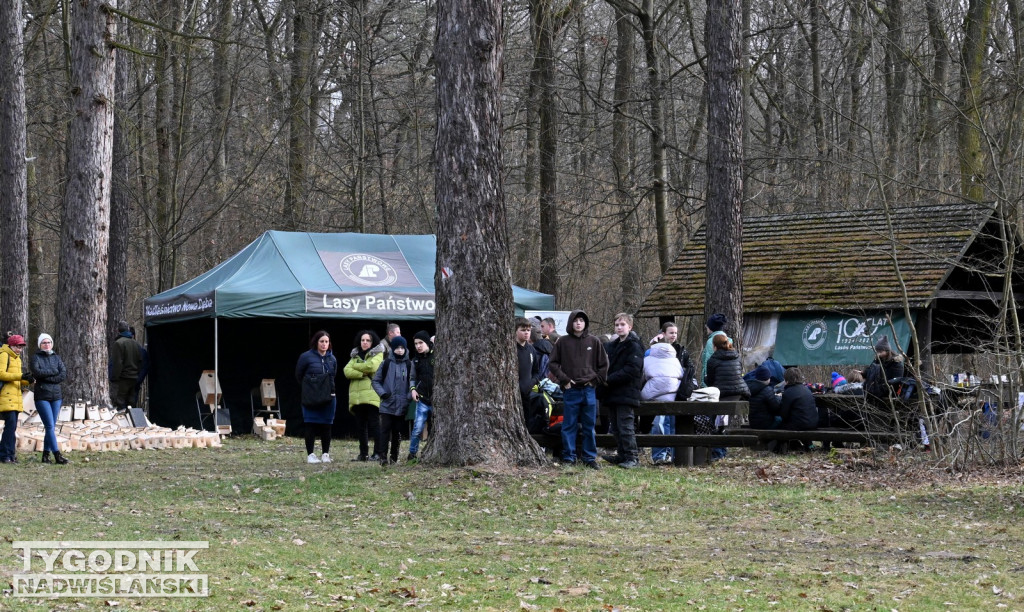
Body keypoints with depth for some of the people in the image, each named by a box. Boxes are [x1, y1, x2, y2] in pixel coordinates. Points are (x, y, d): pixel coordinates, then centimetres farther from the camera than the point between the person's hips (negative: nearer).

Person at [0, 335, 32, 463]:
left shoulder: (17, 358, 22)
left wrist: (27, 381, 5)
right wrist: (21, 376, -22)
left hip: (15, 397, 9)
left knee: (12, 426, 8)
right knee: (11, 425, -15)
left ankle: (10, 455, 11)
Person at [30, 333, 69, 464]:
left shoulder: (56, 358, 13)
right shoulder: (35, 358, 3)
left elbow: (64, 374, 0)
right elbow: (36, 371, -15)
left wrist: (46, 377, -9)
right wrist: (53, 372, -7)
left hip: (56, 396, 4)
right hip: (42, 396, -4)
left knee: (51, 427, 4)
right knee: (50, 426, -11)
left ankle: (45, 456, 10)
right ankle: (57, 455, -16)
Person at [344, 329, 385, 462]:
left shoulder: (378, 354, 5)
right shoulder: (355, 356, 19)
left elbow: (372, 366, -15)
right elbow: (347, 371, 4)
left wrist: (355, 367, 0)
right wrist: (363, 374, -11)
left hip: (372, 395, -5)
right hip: (357, 396, 5)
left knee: (374, 424, -7)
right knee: (361, 426, 8)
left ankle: (378, 453, -6)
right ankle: (363, 453, 14)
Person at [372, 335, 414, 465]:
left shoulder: (409, 365, 5)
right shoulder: (386, 364, 3)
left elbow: (413, 381, 7)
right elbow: (376, 380, 7)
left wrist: (412, 392, -11)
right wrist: (382, 393, -7)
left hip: (402, 405, 1)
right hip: (387, 404, -1)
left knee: (397, 432, 6)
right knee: (385, 430, -8)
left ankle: (394, 457, 14)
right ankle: (383, 456, -8)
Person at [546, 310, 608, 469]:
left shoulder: (594, 342, 5)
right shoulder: (562, 342, 2)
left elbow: (603, 365, 10)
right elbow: (553, 363, 4)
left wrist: (595, 380, 0)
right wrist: (563, 379, -5)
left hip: (589, 390, 1)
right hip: (570, 390, -1)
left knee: (590, 426, 5)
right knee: (569, 425, 2)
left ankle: (590, 458, 11)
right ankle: (569, 457, 8)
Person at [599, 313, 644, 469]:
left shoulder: (634, 346, -6)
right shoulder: (612, 346, 20)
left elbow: (632, 369, -16)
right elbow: (606, 366, 24)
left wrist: (610, 380, -17)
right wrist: (604, 379, 3)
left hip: (625, 393, -8)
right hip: (612, 394, 9)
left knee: (625, 426, -11)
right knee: (615, 426, 11)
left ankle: (632, 457, -9)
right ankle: (622, 454, 17)